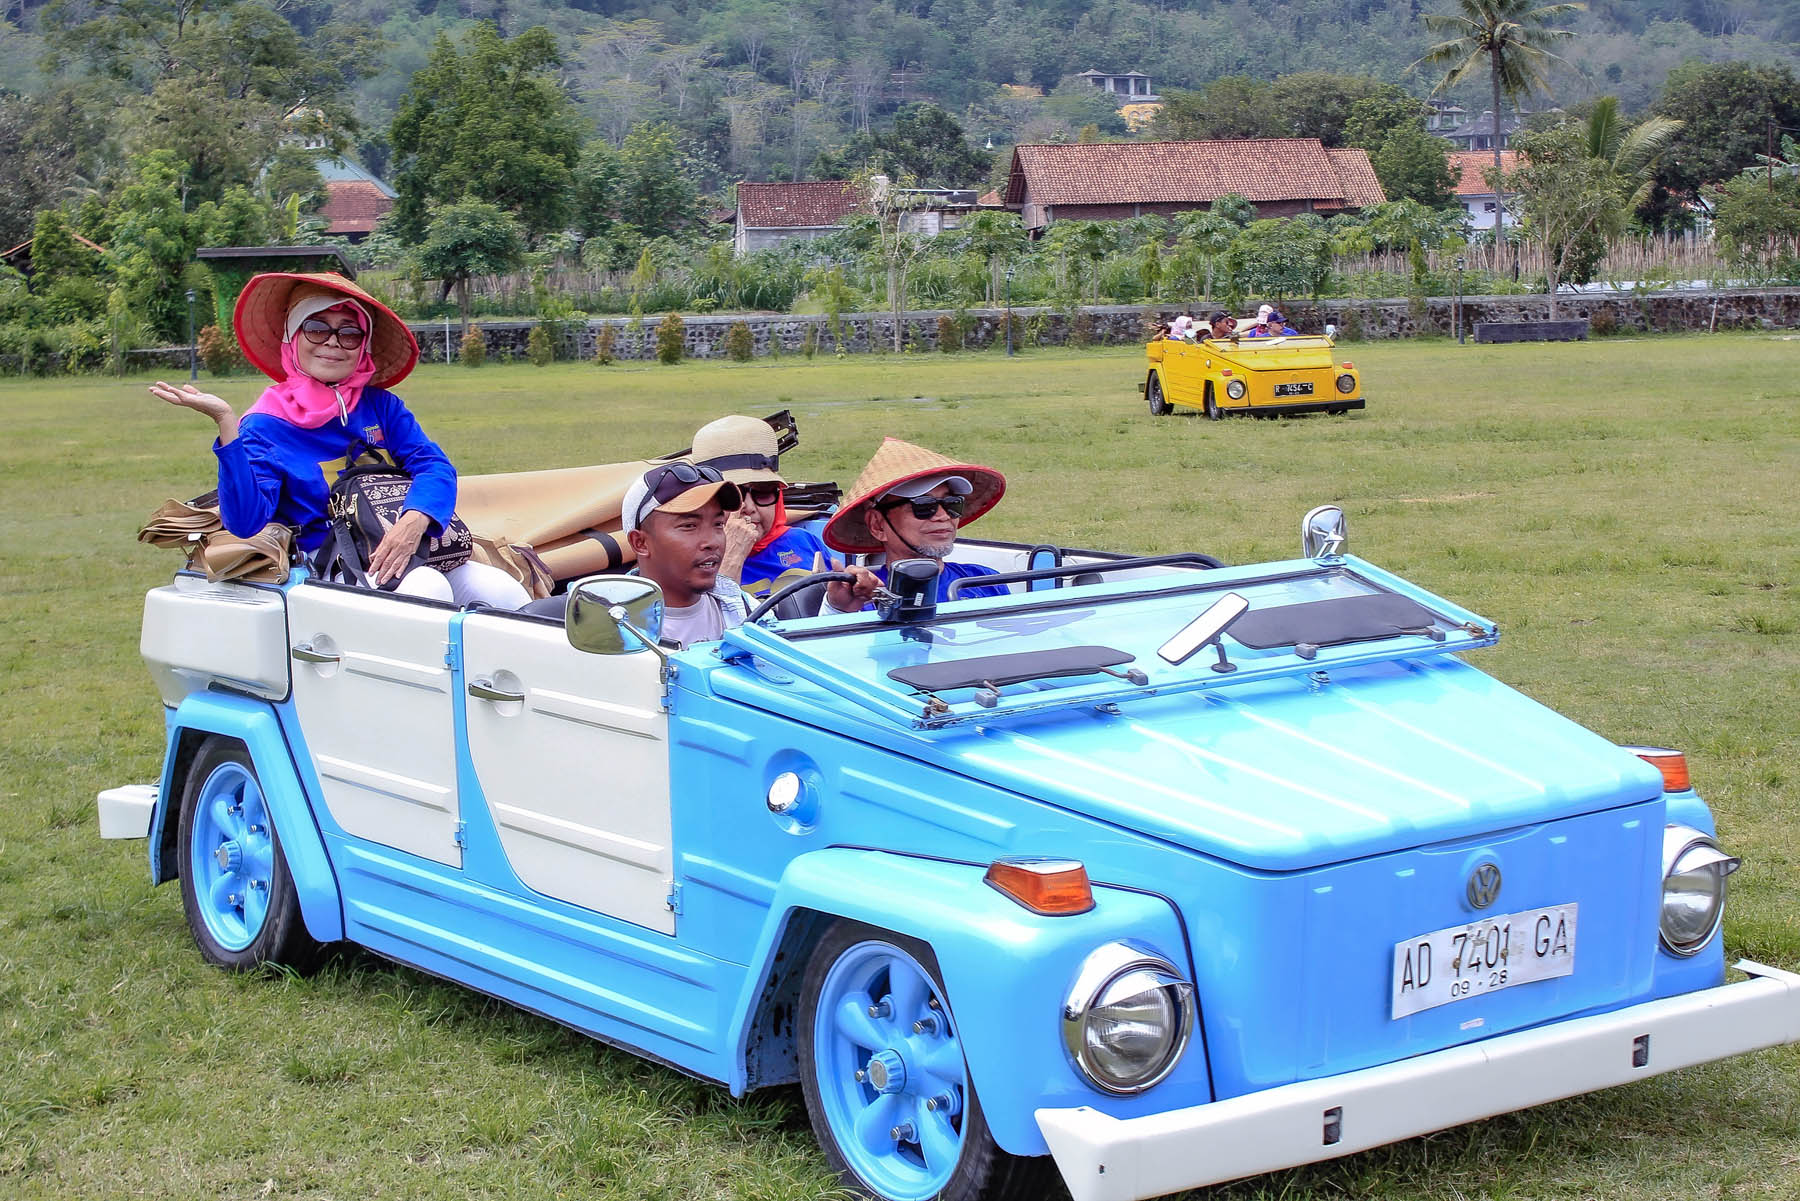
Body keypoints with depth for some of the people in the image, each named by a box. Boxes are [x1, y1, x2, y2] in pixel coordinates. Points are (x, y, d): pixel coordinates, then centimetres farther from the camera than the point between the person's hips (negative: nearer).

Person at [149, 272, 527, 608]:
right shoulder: (266, 426, 2)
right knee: (428, 588, -33)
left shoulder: (381, 405, 14)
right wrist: (226, 424, -21)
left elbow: (434, 466, 0)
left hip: (412, 551, 4)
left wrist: (414, 521, -22)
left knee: (504, 592, -23)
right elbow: (245, 521, -12)